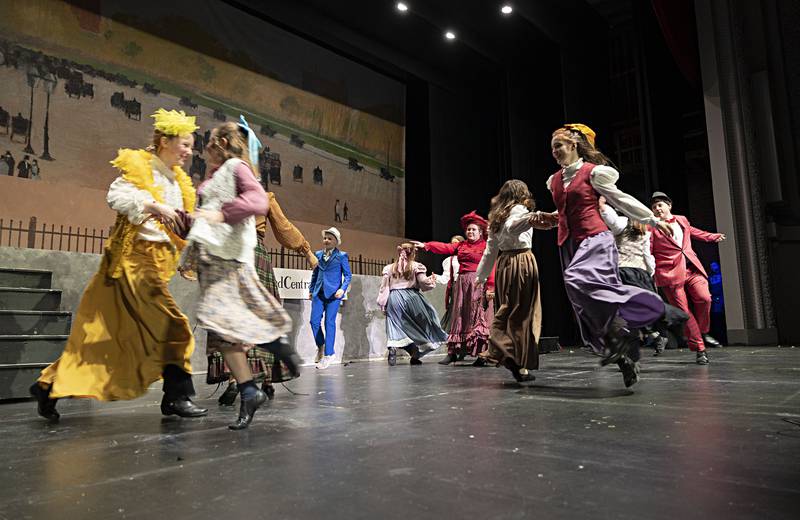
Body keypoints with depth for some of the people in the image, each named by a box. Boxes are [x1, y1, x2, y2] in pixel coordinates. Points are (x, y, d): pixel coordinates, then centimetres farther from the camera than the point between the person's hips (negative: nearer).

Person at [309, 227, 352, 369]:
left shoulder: (341, 256, 0)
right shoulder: (318, 254, 12)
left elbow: (348, 275, 0)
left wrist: (343, 289, -15)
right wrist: (311, 289, 14)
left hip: (333, 293, -4)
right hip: (319, 293, 4)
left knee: (329, 322, -3)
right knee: (314, 321, 1)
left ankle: (328, 353, 6)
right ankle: (320, 346, 24)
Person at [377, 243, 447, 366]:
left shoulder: (389, 268, 9)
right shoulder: (416, 266, 1)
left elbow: (384, 287, 6)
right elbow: (423, 282, -4)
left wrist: (383, 304, 10)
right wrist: (431, 279, 16)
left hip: (393, 299, 2)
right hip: (410, 297, -2)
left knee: (395, 326, 4)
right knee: (417, 326, 12)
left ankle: (392, 348, -20)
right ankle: (415, 356, 9)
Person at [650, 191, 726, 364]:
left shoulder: (682, 220, 16)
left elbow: (693, 231, 37)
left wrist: (713, 237, 43)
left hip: (691, 268, 4)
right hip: (670, 272, -4)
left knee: (704, 298, -16)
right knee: (684, 311, -5)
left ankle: (703, 332, 12)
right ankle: (699, 349, 7)